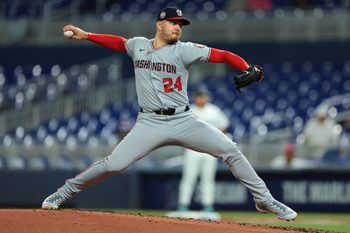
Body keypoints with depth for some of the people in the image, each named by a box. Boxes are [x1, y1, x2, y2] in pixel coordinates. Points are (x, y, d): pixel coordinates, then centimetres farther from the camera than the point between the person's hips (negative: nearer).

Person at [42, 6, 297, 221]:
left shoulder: (184, 50, -5)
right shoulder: (138, 45, 6)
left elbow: (223, 55, -12)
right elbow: (119, 42, 28)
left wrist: (248, 69, -28)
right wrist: (85, 35, 21)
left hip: (184, 121, 0)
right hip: (149, 123, 1)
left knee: (230, 150, -11)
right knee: (113, 164, -13)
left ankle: (264, 199, 3)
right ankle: (63, 193, 7)